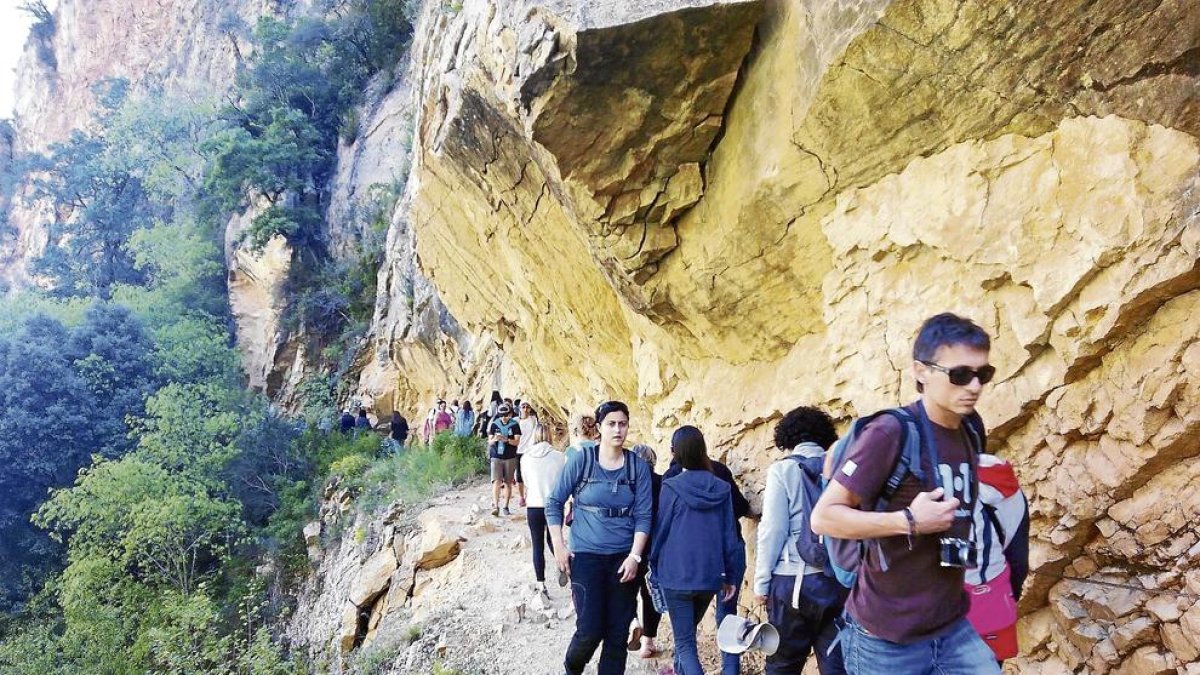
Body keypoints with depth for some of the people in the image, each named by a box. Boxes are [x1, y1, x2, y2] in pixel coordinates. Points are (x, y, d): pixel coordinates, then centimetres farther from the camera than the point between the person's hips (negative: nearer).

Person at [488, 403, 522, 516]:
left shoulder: (514, 425, 1)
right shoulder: (494, 425, 5)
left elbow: (517, 441, -4)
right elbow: (490, 441, 4)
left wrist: (506, 440, -21)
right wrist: (495, 439, -19)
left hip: (510, 457, 0)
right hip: (496, 457, 0)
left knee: (508, 483, 5)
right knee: (496, 481, -12)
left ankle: (506, 507, 14)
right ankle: (495, 506, -17)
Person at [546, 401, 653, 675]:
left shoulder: (638, 466, 0)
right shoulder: (581, 460, -5)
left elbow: (643, 516, 0)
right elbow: (554, 503, 2)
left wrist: (634, 556, -10)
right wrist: (559, 547, -3)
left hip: (623, 558, 2)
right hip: (586, 556, -2)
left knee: (617, 633, 6)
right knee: (590, 630, -5)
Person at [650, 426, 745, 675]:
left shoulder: (671, 487, -11)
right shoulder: (722, 488, 0)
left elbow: (661, 531, -5)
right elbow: (729, 536, 2)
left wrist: (655, 568, 9)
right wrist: (731, 576, 10)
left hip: (677, 574, -4)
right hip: (710, 576, 4)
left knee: (685, 642, 2)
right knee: (688, 630, 26)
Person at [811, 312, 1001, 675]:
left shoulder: (972, 430, 4)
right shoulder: (890, 433, -19)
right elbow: (823, 517, -19)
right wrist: (909, 521, -24)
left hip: (953, 629, 6)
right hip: (886, 639, -6)